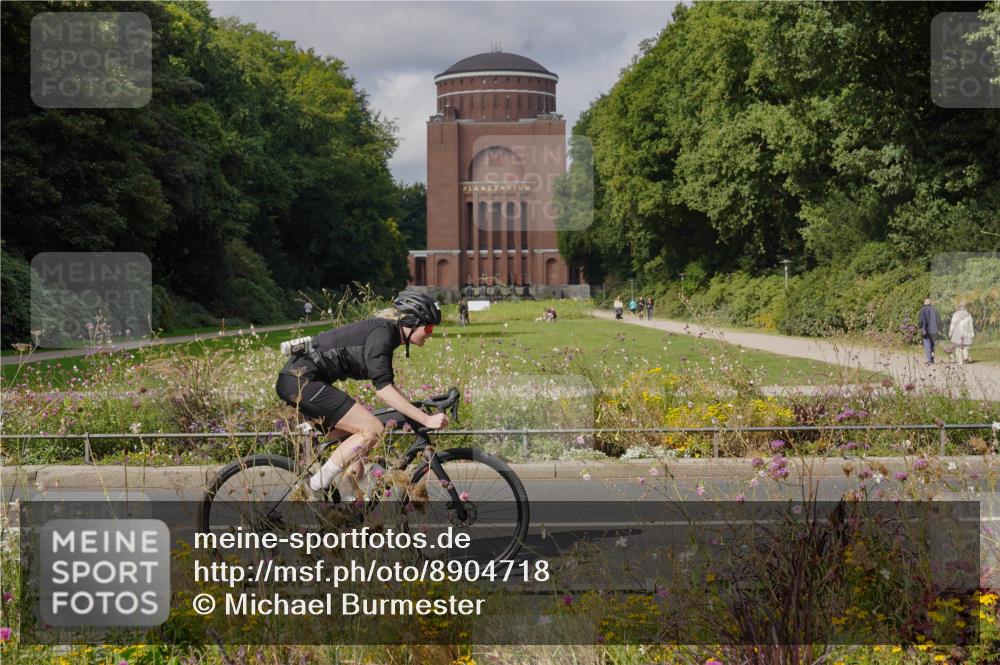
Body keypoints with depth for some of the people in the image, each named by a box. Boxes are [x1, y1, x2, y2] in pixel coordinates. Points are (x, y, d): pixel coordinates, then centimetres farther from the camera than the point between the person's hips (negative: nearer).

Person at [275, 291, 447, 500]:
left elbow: (389, 386, 23)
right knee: (372, 430, -15)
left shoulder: (386, 333, 14)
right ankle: (312, 489, -11)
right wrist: (426, 420, -25)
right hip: (301, 380, -11)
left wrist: (420, 413, 18)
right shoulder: (382, 334, -15)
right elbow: (383, 390, -23)